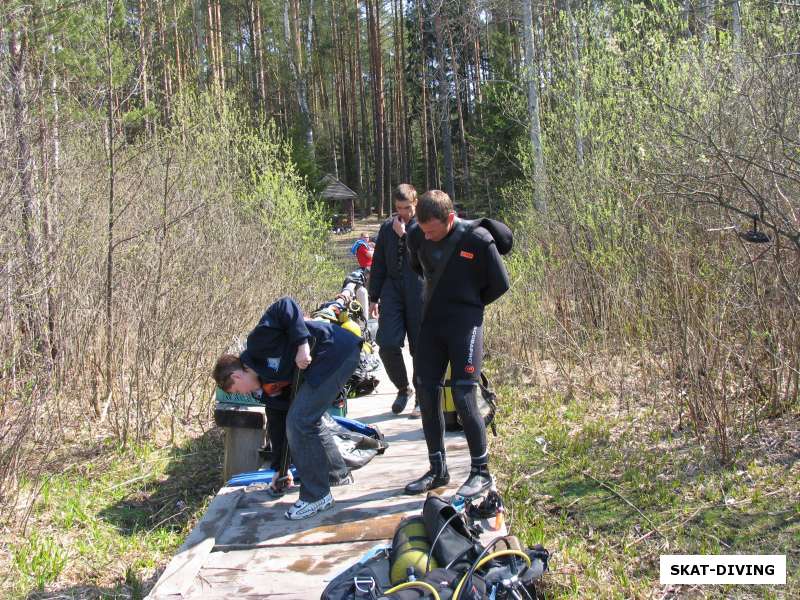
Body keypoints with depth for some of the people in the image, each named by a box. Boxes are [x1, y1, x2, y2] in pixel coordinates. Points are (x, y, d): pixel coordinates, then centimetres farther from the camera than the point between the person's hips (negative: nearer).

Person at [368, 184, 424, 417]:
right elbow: (378, 263, 17)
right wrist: (374, 297, 16)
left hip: (419, 289, -3)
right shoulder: (388, 226, 13)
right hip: (392, 287, 3)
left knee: (420, 346, 3)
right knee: (387, 344, -7)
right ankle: (403, 388, 17)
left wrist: (404, 234, -12)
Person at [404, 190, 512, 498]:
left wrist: (468, 304, 7)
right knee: (426, 394, 4)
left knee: (463, 397, -11)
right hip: (431, 322, 5)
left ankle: (481, 471, 7)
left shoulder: (478, 239, -15)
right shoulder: (416, 235, -1)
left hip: (465, 323, -5)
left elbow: (499, 284, -3)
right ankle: (438, 470, 19)